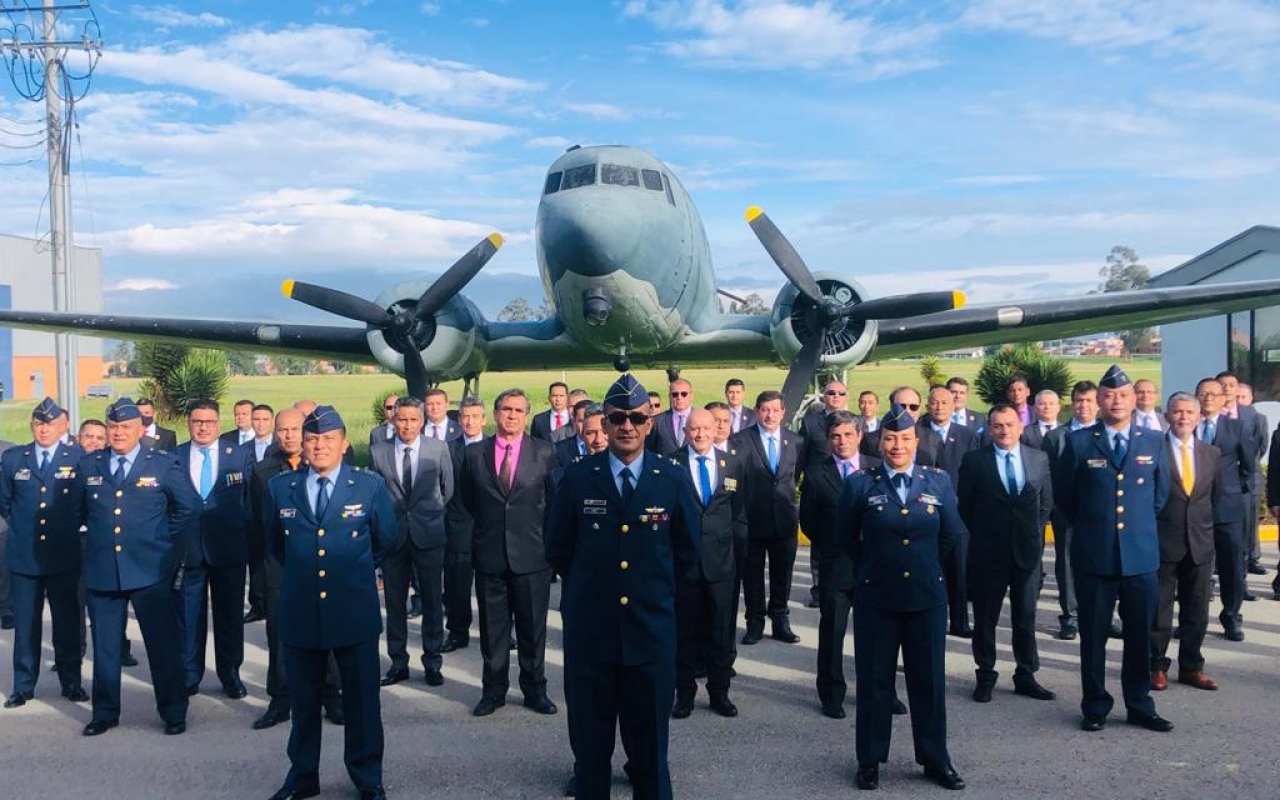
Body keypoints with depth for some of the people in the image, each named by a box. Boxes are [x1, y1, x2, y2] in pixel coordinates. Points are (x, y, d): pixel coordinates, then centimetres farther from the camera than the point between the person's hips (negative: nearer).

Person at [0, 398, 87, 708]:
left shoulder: (78, 457, -1)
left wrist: (70, 527, 4)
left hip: (64, 557, -1)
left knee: (67, 621, 6)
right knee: (25, 623, 7)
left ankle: (71, 682, 17)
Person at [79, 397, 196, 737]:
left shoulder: (162, 464, -2)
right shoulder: (88, 466, 6)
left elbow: (188, 505, 6)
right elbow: (81, 509, 22)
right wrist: (98, 534, 15)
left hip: (151, 571, -3)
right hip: (101, 571, 3)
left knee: (164, 645, 2)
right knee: (105, 646, 12)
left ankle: (174, 713, 15)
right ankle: (105, 713, 27)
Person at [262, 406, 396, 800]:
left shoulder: (371, 486, -4)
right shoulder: (279, 487, 2)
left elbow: (386, 542, 8)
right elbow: (275, 545, 17)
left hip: (355, 612, -1)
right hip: (300, 613, 2)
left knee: (362, 699, 9)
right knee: (303, 700, 15)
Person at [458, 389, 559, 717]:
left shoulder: (544, 452, -2)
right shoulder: (474, 453, 3)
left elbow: (553, 499, 5)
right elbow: (467, 498, 15)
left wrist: (537, 532, 5)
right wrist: (489, 523, 12)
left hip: (531, 554, -1)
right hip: (489, 554, 1)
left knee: (533, 627, 9)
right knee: (492, 628, 10)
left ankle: (535, 689, 23)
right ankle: (493, 690, 24)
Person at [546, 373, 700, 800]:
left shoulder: (674, 479, -1)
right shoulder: (577, 477, -2)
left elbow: (688, 552, 8)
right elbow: (557, 547, 7)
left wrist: (657, 589, 9)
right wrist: (588, 587, 10)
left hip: (651, 630, 0)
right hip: (589, 630, 0)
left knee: (649, 741, 12)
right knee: (590, 742, 13)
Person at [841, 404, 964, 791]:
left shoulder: (939, 481, 1)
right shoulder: (860, 484, -5)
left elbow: (951, 534, 10)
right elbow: (847, 538, 6)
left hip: (927, 596, 2)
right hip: (876, 598, -1)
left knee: (929, 679, 10)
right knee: (874, 680, 7)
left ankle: (935, 759, 25)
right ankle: (870, 760, 21)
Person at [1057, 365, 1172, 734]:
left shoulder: (1154, 442, 5)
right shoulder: (1079, 442, -2)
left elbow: (1160, 494, 15)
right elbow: (1064, 494, 7)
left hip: (1141, 555, 2)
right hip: (1093, 556, -2)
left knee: (1140, 637, 11)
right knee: (1093, 636, 7)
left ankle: (1140, 706, 26)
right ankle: (1095, 707, 21)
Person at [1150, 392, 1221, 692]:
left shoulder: (1212, 454, 7)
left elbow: (1215, 496, 16)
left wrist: (1202, 524, 12)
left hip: (1200, 543, 4)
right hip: (1162, 542, -4)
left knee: (1196, 610, 11)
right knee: (1159, 609, 4)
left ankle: (1191, 667, 24)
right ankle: (1158, 667, 16)